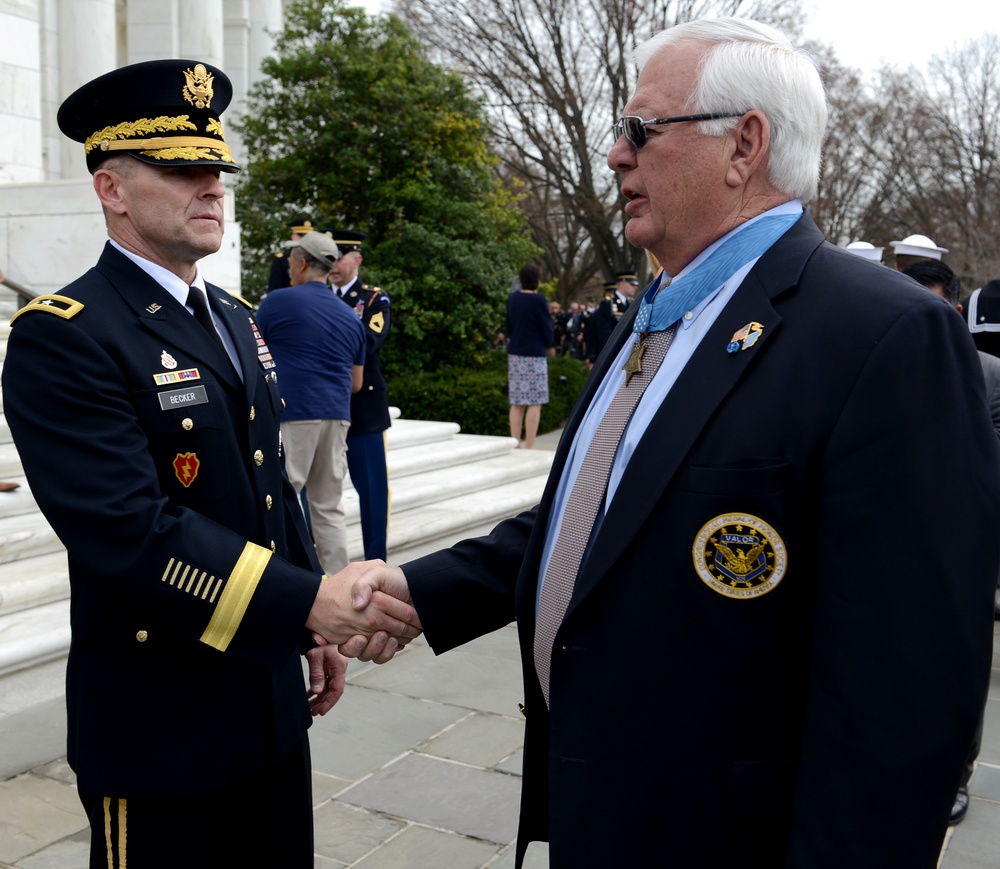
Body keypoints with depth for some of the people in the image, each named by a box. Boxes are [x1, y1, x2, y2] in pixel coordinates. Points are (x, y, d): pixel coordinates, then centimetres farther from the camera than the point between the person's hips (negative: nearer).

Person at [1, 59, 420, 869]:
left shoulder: (237, 320, 10)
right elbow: (131, 531, -25)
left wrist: (314, 624, 13)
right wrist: (311, 599, -28)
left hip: (270, 698, 7)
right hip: (160, 720, -7)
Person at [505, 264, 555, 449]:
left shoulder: (512, 299, 6)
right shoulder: (538, 300, -13)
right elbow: (547, 329, -8)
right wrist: (548, 344, 11)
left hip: (514, 353, 7)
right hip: (535, 354, -6)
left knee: (517, 402, 10)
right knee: (534, 403, -2)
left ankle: (515, 443, 13)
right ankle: (529, 447, -2)